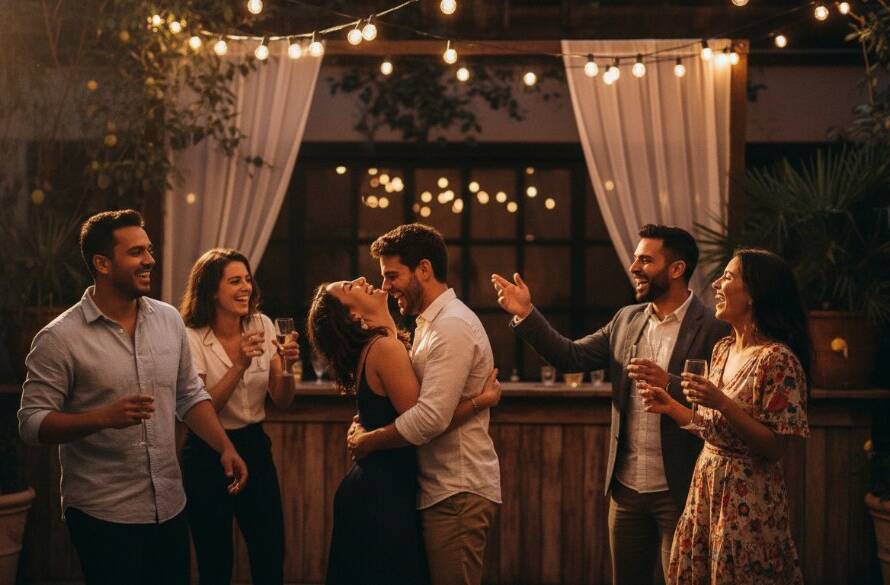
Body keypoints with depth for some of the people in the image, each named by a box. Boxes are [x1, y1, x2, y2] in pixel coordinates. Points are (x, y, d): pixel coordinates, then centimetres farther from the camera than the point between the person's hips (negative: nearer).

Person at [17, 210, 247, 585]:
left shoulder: (169, 320, 6)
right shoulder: (60, 338, -11)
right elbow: (32, 423, -13)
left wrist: (225, 448, -1)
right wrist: (104, 417, -27)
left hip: (171, 508, 5)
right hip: (102, 516, -5)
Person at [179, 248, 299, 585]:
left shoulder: (262, 326, 0)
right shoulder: (192, 338, -13)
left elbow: (282, 402, 2)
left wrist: (288, 366, -18)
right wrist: (239, 366, -29)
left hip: (254, 446, 4)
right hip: (208, 454, -4)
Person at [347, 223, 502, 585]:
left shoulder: (452, 327, -16)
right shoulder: (431, 323, 17)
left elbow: (431, 417, -24)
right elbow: (410, 396, 16)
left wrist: (368, 442, -12)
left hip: (458, 494, -10)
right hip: (442, 488, 10)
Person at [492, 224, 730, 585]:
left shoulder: (712, 330, -11)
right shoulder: (627, 320, 9)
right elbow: (571, 356, 4)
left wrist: (669, 384, -29)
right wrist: (525, 314, -5)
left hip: (678, 492, -6)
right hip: (626, 487, 6)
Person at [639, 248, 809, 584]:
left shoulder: (778, 360, -17)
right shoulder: (722, 350, 9)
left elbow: (775, 448, -18)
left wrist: (723, 404, -26)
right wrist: (672, 407, 7)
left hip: (748, 498, -8)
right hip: (707, 487, 8)